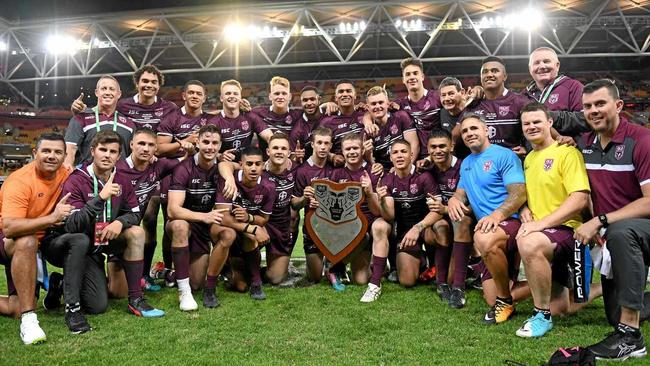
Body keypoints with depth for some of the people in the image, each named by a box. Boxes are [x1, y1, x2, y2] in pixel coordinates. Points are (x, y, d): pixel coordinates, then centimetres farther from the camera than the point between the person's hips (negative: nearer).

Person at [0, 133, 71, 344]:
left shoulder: (65, 174, -7)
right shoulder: (20, 181, -24)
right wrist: (52, 218, -43)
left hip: (31, 245, 6)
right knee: (26, 242, -40)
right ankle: (28, 319, -34)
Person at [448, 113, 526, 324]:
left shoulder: (504, 155, -6)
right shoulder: (466, 163, 18)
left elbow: (520, 194, -15)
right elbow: (461, 193, 18)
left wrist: (496, 215, -31)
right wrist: (453, 201, -7)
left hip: (512, 222, -7)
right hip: (488, 229, 7)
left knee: (484, 239, -42)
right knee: (492, 300, 1)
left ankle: (506, 300, -20)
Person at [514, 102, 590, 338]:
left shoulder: (567, 152, -6)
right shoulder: (528, 158, 16)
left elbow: (580, 199, -16)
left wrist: (541, 223, -24)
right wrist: (525, 215, -1)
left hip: (565, 228, -6)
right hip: (535, 229, 6)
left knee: (530, 243, -37)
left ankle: (543, 315, -22)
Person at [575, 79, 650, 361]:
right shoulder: (583, 144, 2)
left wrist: (600, 221, -27)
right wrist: (592, 227, -4)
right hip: (612, 239, 6)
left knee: (619, 232, -41)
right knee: (615, 316, 7)